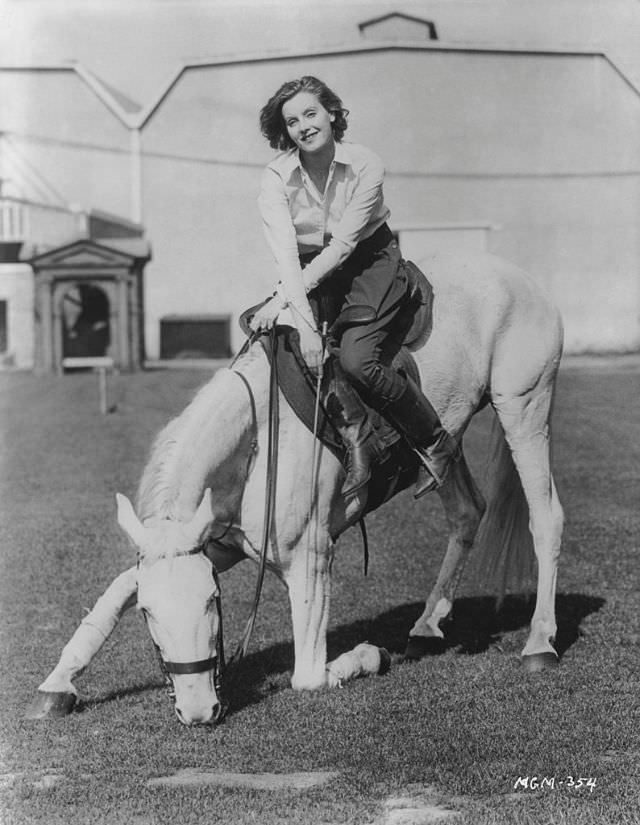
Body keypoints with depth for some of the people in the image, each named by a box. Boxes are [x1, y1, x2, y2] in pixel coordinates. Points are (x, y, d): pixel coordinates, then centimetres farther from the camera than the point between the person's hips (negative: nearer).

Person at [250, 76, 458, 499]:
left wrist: (281, 299, -27)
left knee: (357, 359, -23)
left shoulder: (365, 165, -18)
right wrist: (305, 323, -34)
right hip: (311, 272, 3)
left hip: (370, 262, -3)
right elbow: (286, 253, -21)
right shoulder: (277, 177, -12)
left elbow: (342, 244, -21)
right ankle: (357, 436, -13)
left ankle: (436, 442, -3)